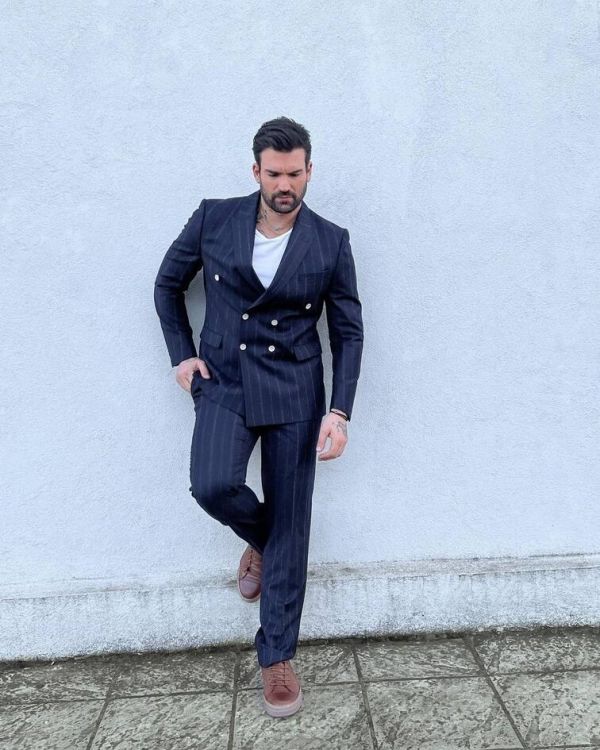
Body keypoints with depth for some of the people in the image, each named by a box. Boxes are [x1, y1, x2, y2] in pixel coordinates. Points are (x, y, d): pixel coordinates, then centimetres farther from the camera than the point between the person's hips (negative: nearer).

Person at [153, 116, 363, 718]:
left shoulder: (331, 243, -1)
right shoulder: (213, 220, 0)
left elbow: (348, 333, 2)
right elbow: (168, 283, 14)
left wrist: (339, 411, -8)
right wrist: (181, 354, 3)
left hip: (294, 391, 0)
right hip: (222, 381, 1)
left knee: (290, 526, 1)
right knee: (213, 485, -25)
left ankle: (277, 656, 20)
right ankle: (259, 539, 14)